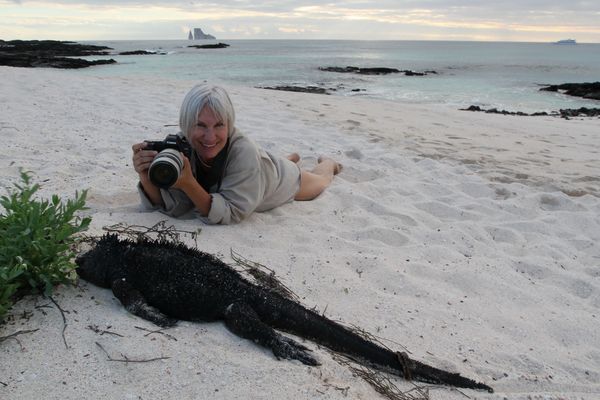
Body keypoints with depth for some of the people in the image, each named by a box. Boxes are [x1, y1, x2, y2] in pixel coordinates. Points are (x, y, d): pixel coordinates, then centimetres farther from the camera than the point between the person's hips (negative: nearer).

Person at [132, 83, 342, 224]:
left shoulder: (244, 152, -47)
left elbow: (231, 213, -45)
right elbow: (172, 206, -34)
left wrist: (188, 184, -58)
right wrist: (146, 177, -52)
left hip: (283, 179, -3)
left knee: (319, 181, 31)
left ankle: (328, 163, 64)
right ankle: (292, 158, 69)